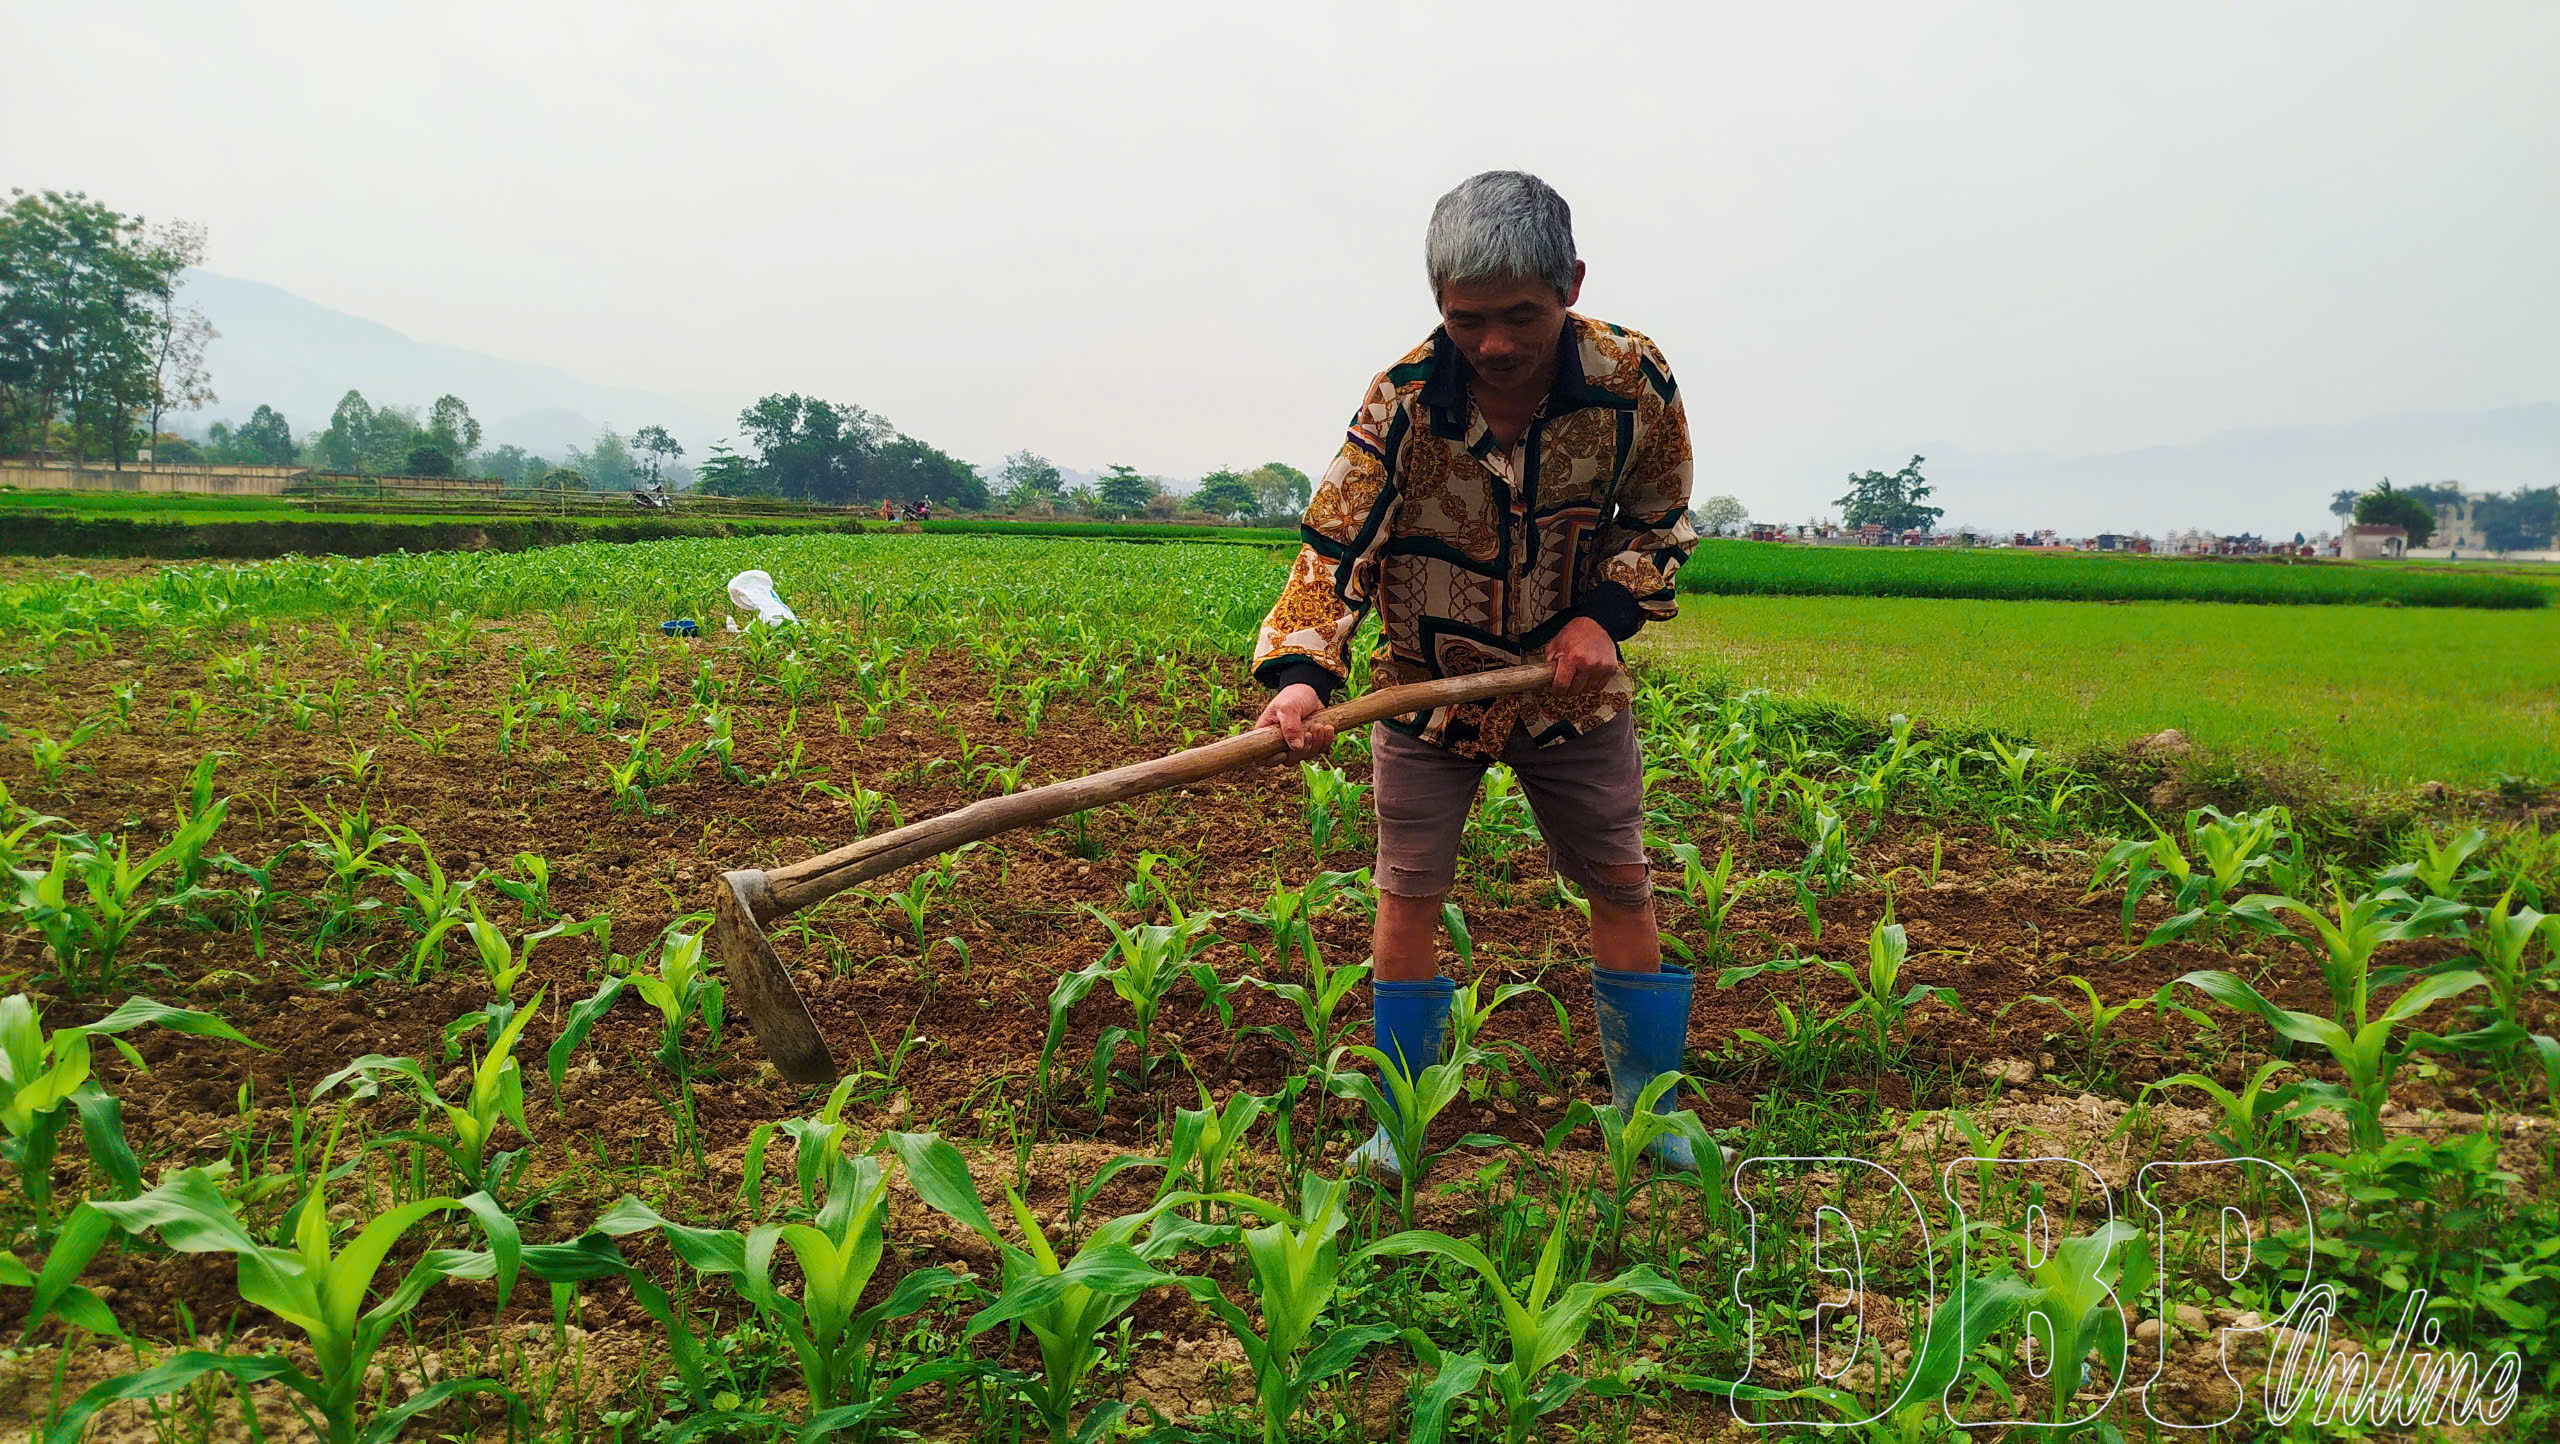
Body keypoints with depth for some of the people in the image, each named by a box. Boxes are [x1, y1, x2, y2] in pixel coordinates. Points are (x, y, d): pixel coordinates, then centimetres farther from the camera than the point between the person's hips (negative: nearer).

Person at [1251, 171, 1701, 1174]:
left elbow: (1659, 521, 0)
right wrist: (1300, 671, -42)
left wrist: (1606, 613, -17)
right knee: (1410, 894, 3)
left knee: (1622, 886, 10)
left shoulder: (1632, 378, -16)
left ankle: (1646, 1108, 29)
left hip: (1572, 682, 2)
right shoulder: (1403, 401, -22)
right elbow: (1335, 542, -25)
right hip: (1429, 682, -1)